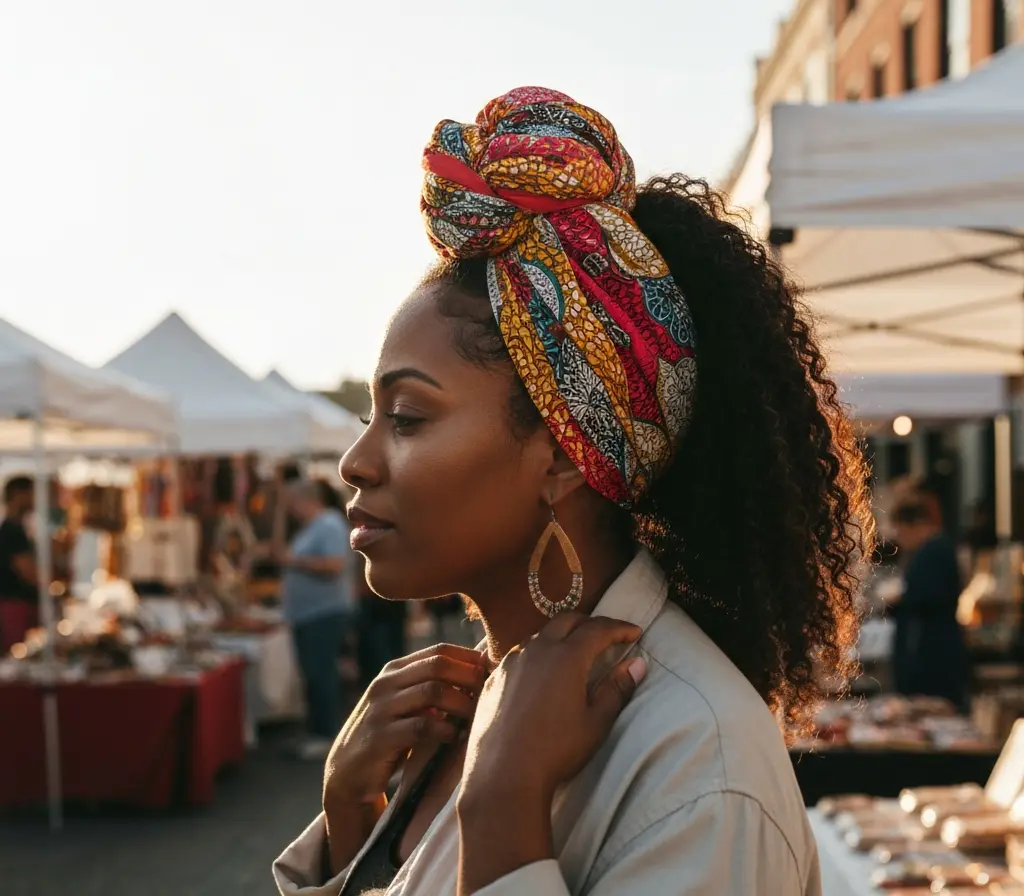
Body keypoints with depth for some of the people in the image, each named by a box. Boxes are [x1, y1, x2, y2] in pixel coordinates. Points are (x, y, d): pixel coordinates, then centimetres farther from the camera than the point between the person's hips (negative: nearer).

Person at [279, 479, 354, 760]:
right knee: (313, 676, 11)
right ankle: (318, 732, 16)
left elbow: (336, 565, -25)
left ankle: (329, 736, -7)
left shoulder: (329, 526, -13)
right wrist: (287, 562, 11)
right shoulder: (309, 528, 18)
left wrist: (297, 561, -18)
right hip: (306, 614, 10)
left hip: (325, 613, -10)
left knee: (321, 674, -10)